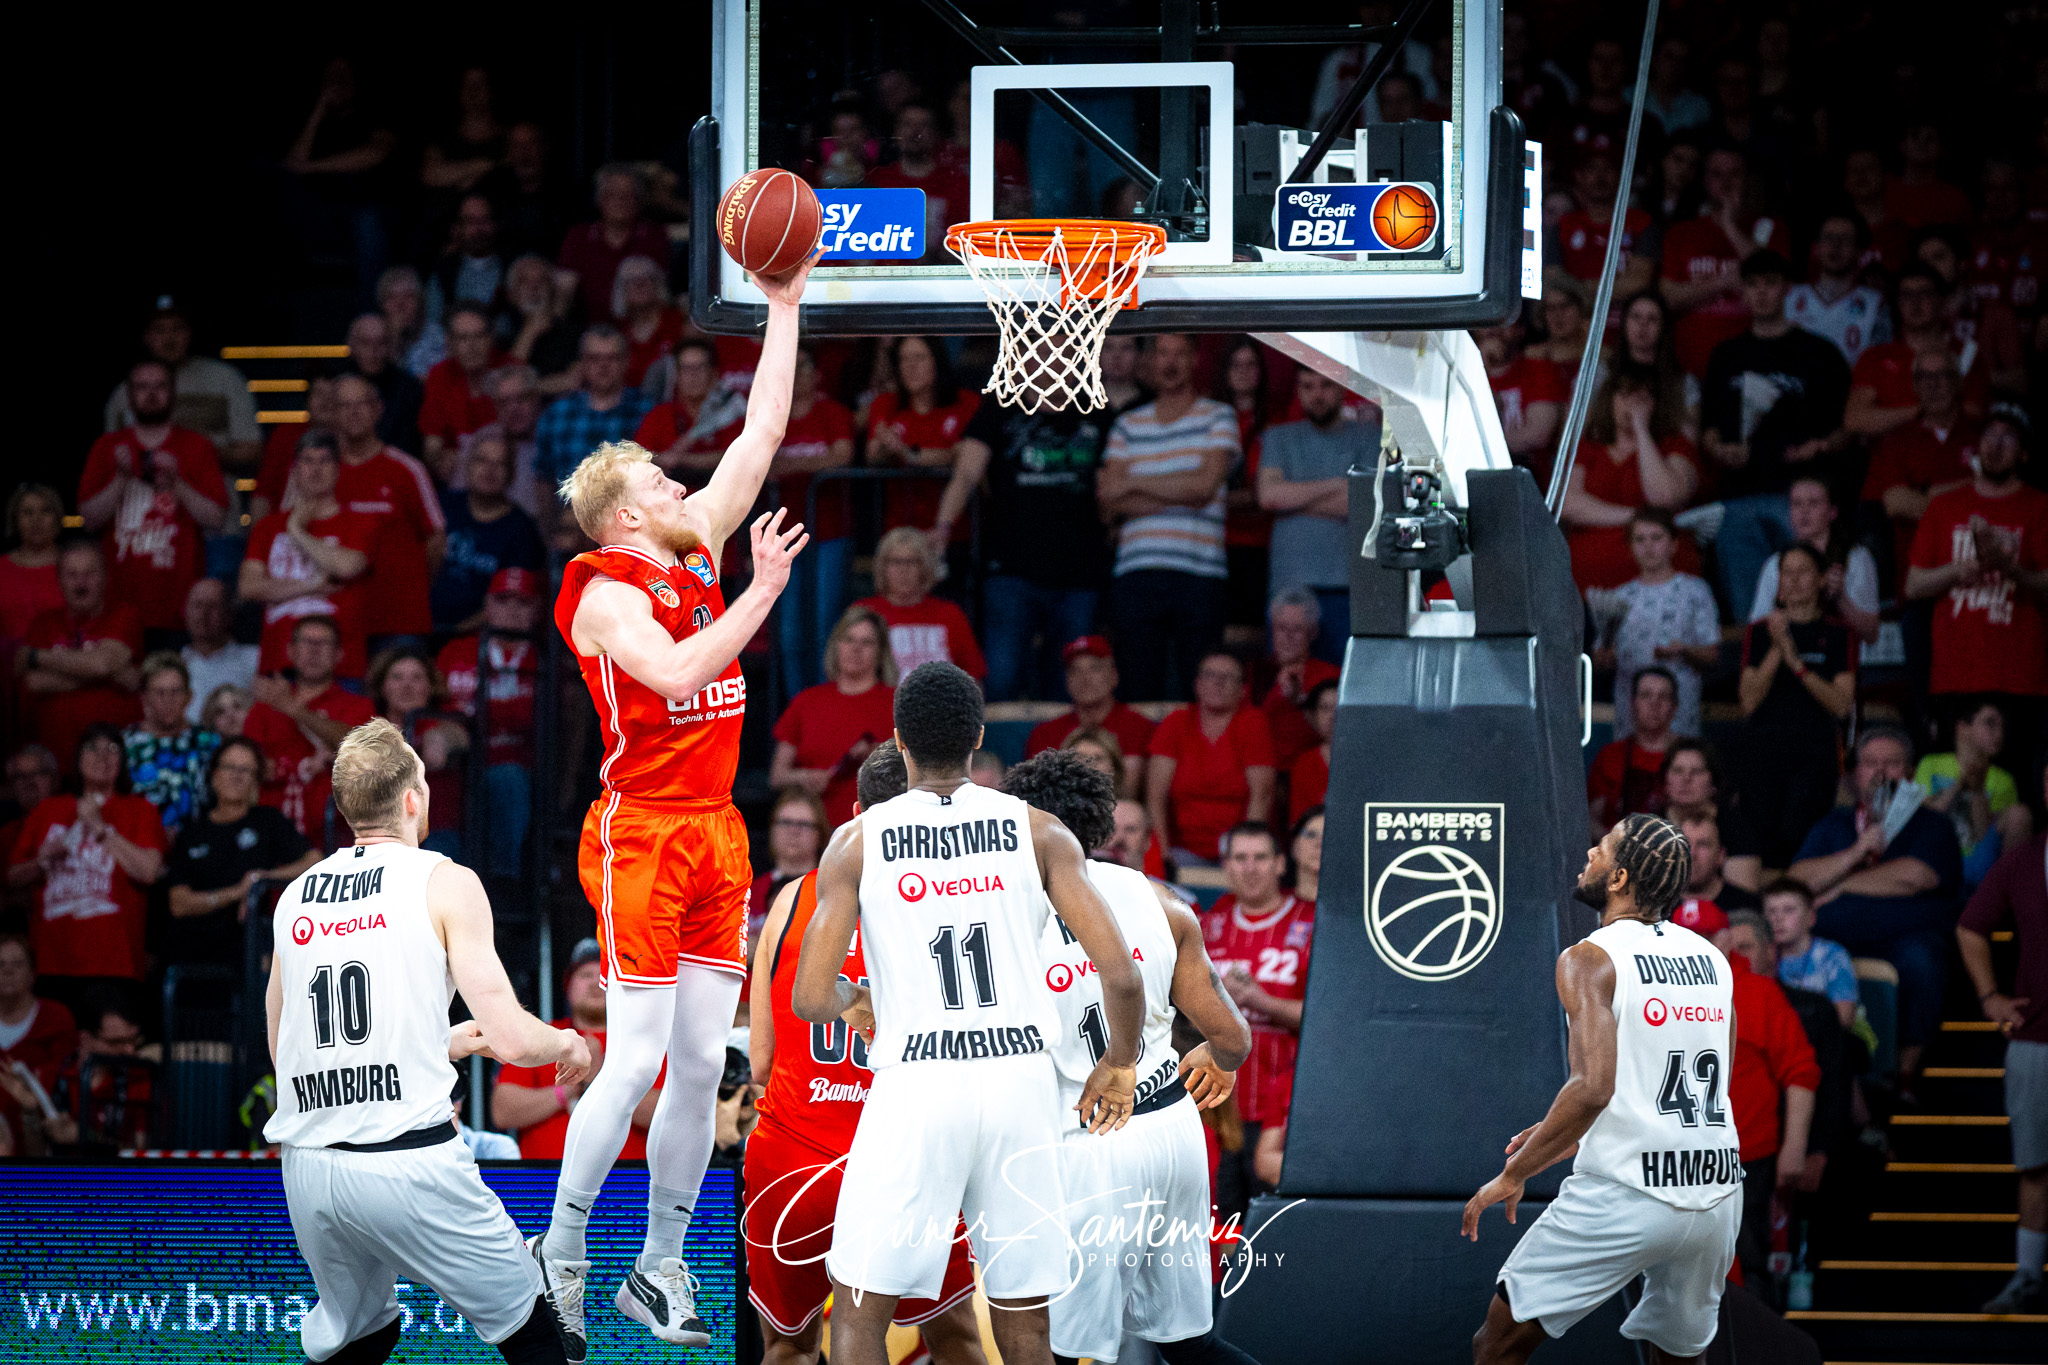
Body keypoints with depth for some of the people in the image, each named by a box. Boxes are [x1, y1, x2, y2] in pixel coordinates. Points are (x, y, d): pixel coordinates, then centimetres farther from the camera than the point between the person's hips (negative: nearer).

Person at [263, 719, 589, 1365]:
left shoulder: (295, 897, 14)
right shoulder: (446, 883, -2)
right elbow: (511, 1041, -8)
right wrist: (567, 1044, 16)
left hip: (308, 1167, 5)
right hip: (409, 1161, -5)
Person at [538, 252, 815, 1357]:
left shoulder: (698, 549, 11)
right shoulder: (608, 595, -10)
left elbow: (762, 435, 12)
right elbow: (674, 673, -28)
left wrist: (784, 308, 9)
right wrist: (761, 594, -27)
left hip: (715, 831, 7)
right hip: (641, 834, -7)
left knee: (702, 1064, 5)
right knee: (638, 1059, -9)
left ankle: (658, 1268, 11)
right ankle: (558, 1257, 0)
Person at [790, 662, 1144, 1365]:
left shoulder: (858, 841, -1)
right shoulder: (1038, 831, 3)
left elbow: (809, 998, -5)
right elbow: (1122, 975, -4)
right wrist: (1119, 1063, 15)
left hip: (916, 1090, -2)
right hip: (1022, 1080, 2)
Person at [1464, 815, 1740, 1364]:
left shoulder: (1590, 959, -8)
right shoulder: (1712, 958, 12)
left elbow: (1593, 1087, -20)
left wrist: (1513, 1175, -10)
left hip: (1624, 1194, -6)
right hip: (1716, 1193, 6)